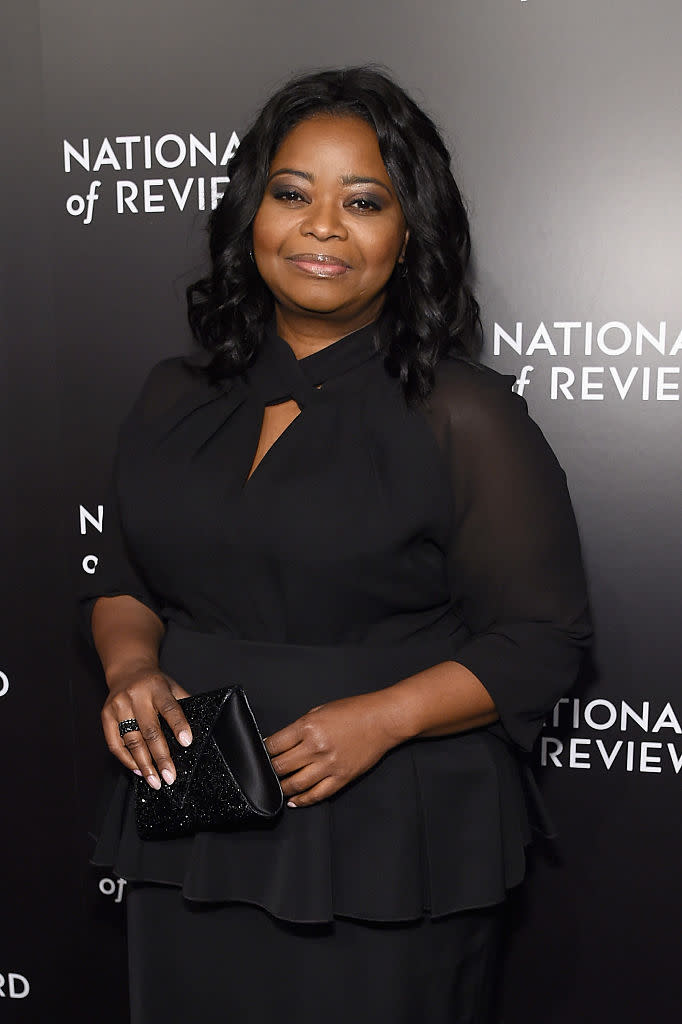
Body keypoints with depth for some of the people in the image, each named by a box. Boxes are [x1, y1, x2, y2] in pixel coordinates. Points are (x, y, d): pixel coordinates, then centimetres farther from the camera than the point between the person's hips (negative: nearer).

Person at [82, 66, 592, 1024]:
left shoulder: (465, 417, -9)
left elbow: (543, 641, -9)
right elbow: (123, 580, 14)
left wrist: (381, 719, -21)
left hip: (392, 853, -4)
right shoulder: (174, 397, 6)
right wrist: (130, 668, -6)